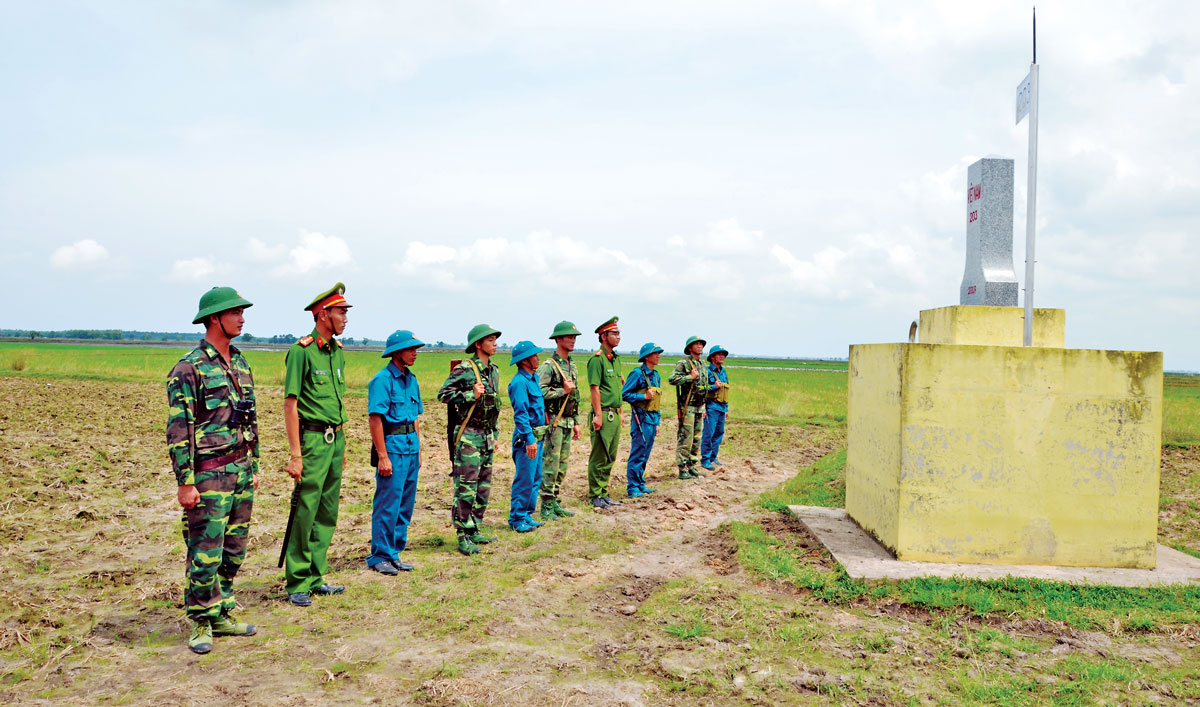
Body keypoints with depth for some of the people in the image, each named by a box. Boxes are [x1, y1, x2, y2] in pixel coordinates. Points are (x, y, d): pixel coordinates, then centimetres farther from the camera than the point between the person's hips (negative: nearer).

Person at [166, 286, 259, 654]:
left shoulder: (241, 364, 12)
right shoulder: (189, 368, -11)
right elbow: (178, 430, -14)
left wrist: (254, 467, 18)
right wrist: (185, 482, -17)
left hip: (241, 470, 7)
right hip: (210, 475, -7)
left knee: (233, 551, 13)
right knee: (205, 554, -2)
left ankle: (222, 615, 25)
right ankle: (201, 624, 12)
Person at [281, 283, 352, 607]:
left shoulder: (337, 351, 13)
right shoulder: (301, 351, -12)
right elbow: (290, 404, -14)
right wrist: (295, 455, -17)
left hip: (336, 438, 8)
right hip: (313, 438, -8)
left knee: (327, 514, 12)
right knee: (305, 512, -4)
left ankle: (315, 577, 21)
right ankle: (297, 584, 5)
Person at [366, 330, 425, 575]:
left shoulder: (411, 379, 14)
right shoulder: (383, 380, -11)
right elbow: (375, 419, -15)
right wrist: (382, 456, -18)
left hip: (411, 447, 8)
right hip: (392, 446, -8)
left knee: (405, 504, 11)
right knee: (387, 505, -3)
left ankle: (394, 554, 20)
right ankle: (379, 557, 7)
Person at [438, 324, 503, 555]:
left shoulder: (493, 370, 13)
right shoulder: (464, 369, -11)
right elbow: (443, 394, -16)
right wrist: (471, 395, -23)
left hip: (486, 436, 8)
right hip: (468, 435, -8)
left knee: (484, 487, 12)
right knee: (466, 488, -6)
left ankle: (475, 531, 22)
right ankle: (463, 538, -1)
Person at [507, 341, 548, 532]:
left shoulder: (533, 378, 14)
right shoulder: (519, 382, -15)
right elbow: (520, 414, -21)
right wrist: (529, 439, -25)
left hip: (538, 435, 10)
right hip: (527, 436, -10)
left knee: (535, 478, 14)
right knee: (524, 479, -5)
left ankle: (527, 515, 22)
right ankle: (517, 519, 3)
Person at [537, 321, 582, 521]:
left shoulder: (572, 366, 16)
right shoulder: (548, 366, -11)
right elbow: (539, 392, -21)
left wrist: (576, 422, 19)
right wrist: (563, 391, -17)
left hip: (567, 421, 8)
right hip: (553, 420, -8)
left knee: (562, 465, 11)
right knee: (550, 464, -5)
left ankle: (555, 503, 19)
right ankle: (546, 507, 1)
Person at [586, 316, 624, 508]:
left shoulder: (616, 359, 16)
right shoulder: (597, 359, -11)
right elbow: (595, 388, -16)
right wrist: (598, 415, -20)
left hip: (615, 415, 9)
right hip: (604, 414, -9)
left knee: (610, 457, 13)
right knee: (599, 457, -3)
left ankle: (604, 494, 21)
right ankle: (595, 496, 5)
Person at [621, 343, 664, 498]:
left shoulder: (656, 375, 15)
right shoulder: (638, 373, -10)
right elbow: (624, 394, -13)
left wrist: (657, 422, 20)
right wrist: (644, 396, -18)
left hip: (652, 419, 8)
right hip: (641, 418, -8)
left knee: (645, 455, 13)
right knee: (637, 454, -5)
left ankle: (640, 484, 21)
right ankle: (632, 488, 0)